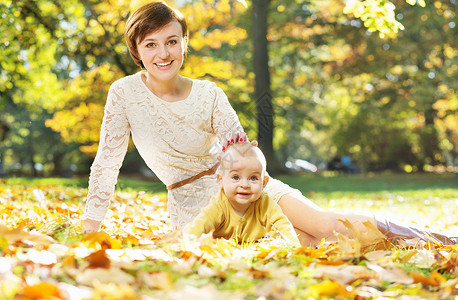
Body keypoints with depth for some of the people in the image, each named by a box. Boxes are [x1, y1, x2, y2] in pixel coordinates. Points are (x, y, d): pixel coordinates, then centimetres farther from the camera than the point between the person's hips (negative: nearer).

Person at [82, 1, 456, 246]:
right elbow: (107, 161, -7)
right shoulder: (125, 93, -11)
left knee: (325, 226, -20)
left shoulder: (209, 94, -9)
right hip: (191, 207, 0)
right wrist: (89, 231, -9)